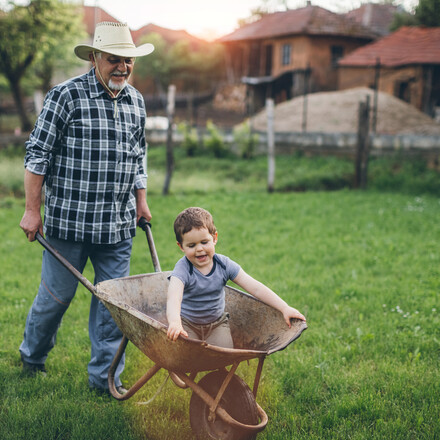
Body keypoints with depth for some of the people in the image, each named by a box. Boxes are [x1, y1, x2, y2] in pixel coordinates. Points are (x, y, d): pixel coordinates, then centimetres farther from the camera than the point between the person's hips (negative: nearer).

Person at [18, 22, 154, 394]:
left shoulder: (136, 101, 10)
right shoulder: (67, 95, -8)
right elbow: (37, 154, -7)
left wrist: (141, 202, 19)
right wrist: (32, 210, -8)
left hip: (118, 225, 5)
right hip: (68, 220, -5)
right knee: (57, 294, 9)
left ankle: (104, 376, 19)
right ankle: (32, 355, 36)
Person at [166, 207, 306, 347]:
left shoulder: (224, 264, -10)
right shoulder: (183, 269, -21)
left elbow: (255, 288, -13)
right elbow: (173, 296, -41)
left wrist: (284, 308, -22)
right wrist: (174, 322, -63)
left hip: (217, 322, 2)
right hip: (187, 323, -2)